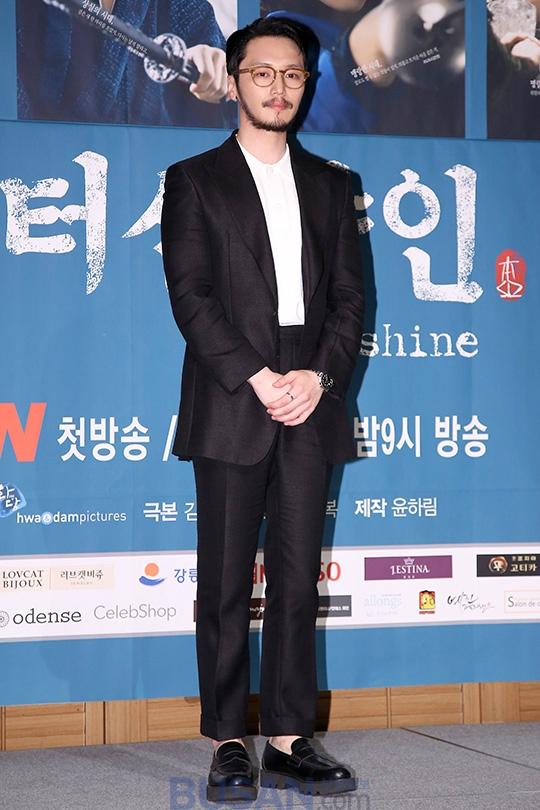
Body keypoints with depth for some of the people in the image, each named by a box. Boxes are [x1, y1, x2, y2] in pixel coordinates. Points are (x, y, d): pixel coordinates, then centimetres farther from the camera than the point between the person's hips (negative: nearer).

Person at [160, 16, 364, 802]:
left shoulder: (332, 185, 16)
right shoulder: (194, 180, 6)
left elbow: (350, 295, 10)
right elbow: (190, 294, -4)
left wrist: (320, 375, -7)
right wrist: (259, 378, -13)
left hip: (310, 406, 3)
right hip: (231, 406, -3)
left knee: (298, 576, 3)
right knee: (226, 582, -1)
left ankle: (289, 741, 9)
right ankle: (227, 744, 6)